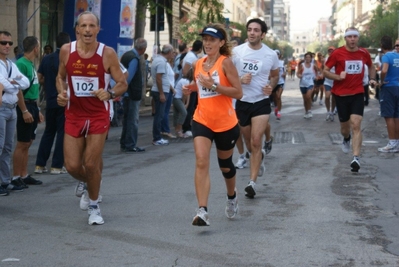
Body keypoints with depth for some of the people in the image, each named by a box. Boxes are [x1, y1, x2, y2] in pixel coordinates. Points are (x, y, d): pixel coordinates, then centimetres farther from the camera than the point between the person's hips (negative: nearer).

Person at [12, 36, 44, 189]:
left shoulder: (31, 64, 14)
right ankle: (16, 177, 1)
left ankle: (24, 175, 17)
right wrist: (24, 111, -23)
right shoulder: (21, 64, -14)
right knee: (22, 144, -5)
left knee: (27, 144, 12)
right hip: (25, 107, -9)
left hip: (33, 106, 9)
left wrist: (37, 111, 20)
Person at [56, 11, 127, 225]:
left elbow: (122, 83, -5)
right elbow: (60, 76, 13)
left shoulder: (107, 53, -11)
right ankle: (90, 186, 35)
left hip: (98, 116, -2)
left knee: (91, 164, -2)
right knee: (72, 166, 0)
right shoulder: (66, 50, -4)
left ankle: (93, 206, 21)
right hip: (74, 114, 2)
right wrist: (61, 93, -8)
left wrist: (110, 94, -25)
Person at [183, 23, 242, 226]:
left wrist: (214, 86, -25)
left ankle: (232, 197, 46)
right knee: (201, 162, -17)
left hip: (226, 124, -3)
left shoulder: (225, 62, -11)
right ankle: (202, 211, -23)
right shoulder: (199, 64, 6)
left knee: (225, 165, 15)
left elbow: (238, 93, -16)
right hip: (202, 121, 3)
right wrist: (191, 88, 4)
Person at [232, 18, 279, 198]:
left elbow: (275, 75, 14)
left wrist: (271, 86, -7)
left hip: (261, 102, -2)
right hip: (242, 102, 2)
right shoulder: (237, 51, -4)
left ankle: (252, 182, -10)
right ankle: (259, 156, 50)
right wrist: (240, 80, -18)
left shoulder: (271, 55, -3)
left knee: (256, 141, -13)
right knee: (249, 143, 15)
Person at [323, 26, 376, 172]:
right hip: (341, 95, 0)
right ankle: (346, 139, 51)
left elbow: (371, 66, 22)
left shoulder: (364, 53, 1)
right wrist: (338, 76, -17)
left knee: (356, 125, -14)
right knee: (345, 127, 13)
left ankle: (356, 158, -18)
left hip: (357, 94, 0)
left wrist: (372, 79, 6)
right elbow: (325, 70, 0)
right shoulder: (337, 53, -7)